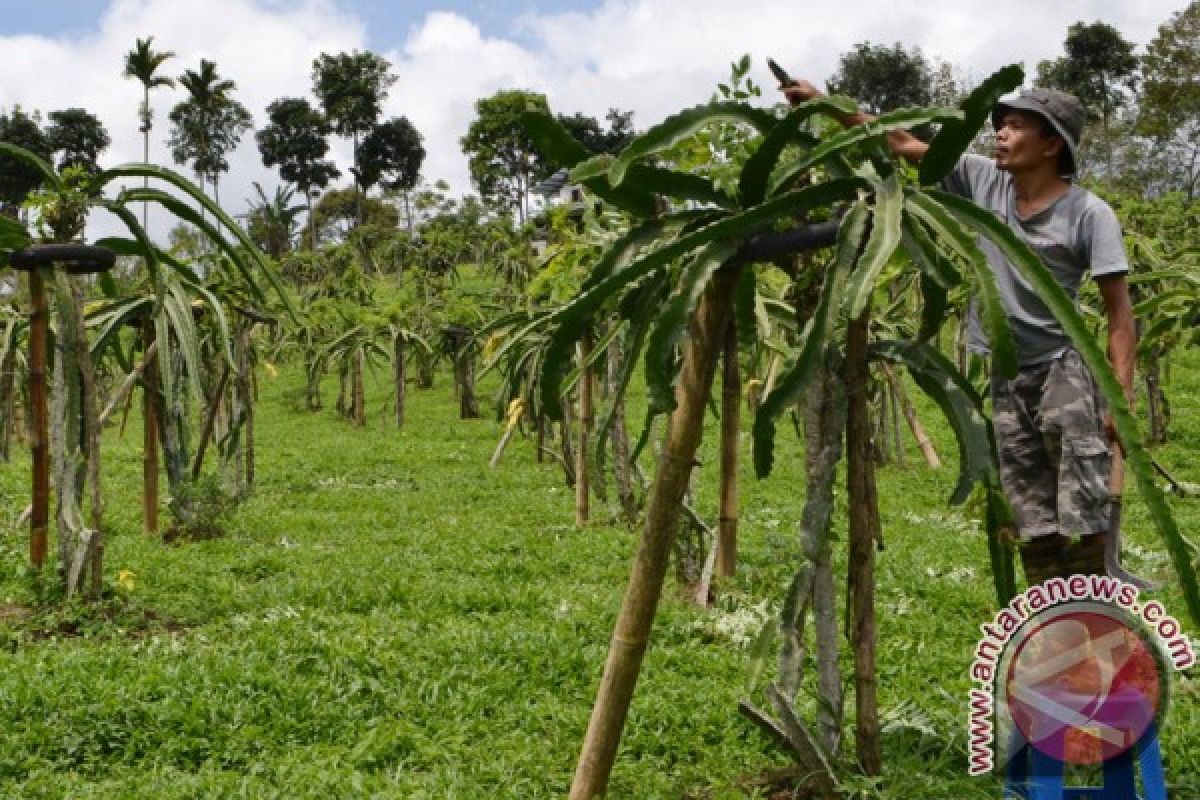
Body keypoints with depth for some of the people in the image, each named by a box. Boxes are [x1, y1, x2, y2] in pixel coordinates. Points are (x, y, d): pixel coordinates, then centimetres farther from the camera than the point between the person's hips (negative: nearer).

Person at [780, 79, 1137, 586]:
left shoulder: (1088, 213, -11)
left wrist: (1123, 396, -18)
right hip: (998, 377, 4)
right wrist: (825, 104, 3)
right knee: (1032, 527, 7)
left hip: (1062, 371, -4)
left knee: (1082, 520, -8)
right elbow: (904, 143, 5)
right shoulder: (982, 180, 1)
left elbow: (1119, 309, -10)